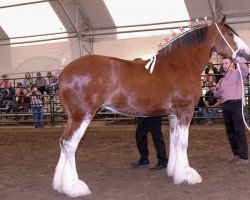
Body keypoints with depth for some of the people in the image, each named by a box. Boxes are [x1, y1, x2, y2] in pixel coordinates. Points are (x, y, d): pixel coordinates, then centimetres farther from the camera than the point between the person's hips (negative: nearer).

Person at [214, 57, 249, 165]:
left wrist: (239, 59, -29)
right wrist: (217, 89, 2)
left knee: (240, 131, -9)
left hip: (236, 104, -7)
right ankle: (236, 154, 19)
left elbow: (245, 71, -23)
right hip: (226, 106, 7)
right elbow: (217, 95, 23)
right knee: (230, 131, 10)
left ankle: (244, 157, -9)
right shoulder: (223, 79, 21)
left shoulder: (237, 73, 2)